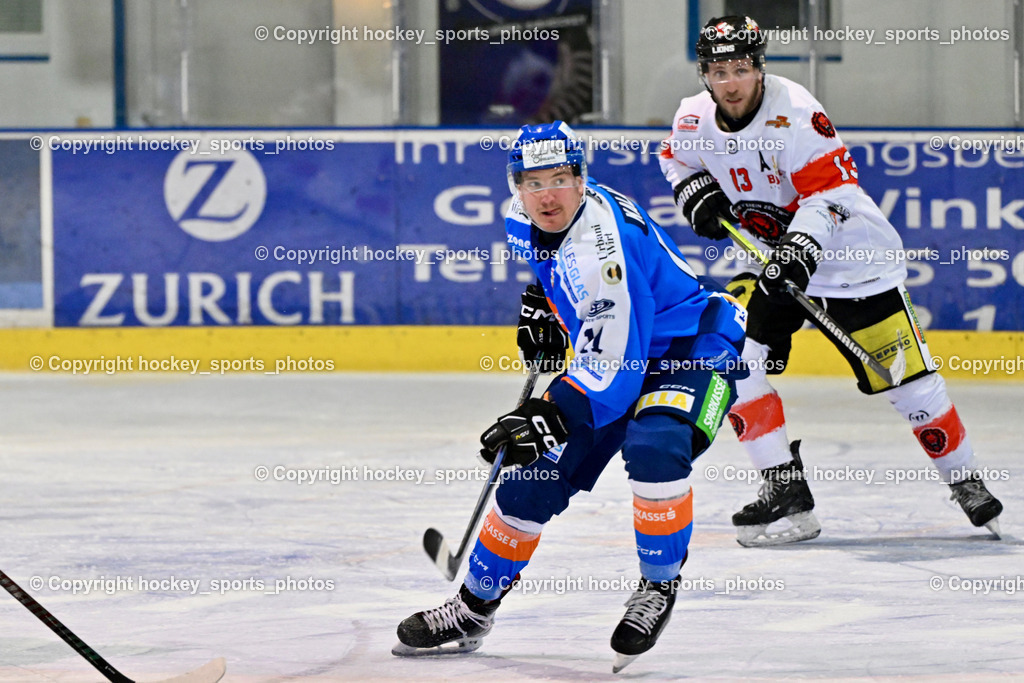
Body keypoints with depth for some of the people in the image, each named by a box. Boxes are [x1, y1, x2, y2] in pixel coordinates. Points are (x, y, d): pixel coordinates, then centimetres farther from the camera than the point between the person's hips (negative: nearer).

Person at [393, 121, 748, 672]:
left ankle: (659, 586, -14)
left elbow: (611, 362, -34)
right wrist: (540, 302, 12)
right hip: (611, 355, 8)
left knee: (652, 445, -36)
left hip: (696, 345, -8)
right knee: (537, 472, 3)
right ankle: (473, 609, 20)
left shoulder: (601, 244, -33)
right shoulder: (524, 218, -7)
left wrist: (550, 414, -37)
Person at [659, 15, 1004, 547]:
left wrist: (799, 249, -39)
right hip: (773, 259, 6)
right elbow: (676, 157, 17)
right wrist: (696, 192, -3)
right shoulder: (694, 118, -6)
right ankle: (786, 490, -7)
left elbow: (830, 190, -27)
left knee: (906, 376, -4)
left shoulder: (793, 112, -25)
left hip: (852, 256, -6)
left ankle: (966, 481, 16)